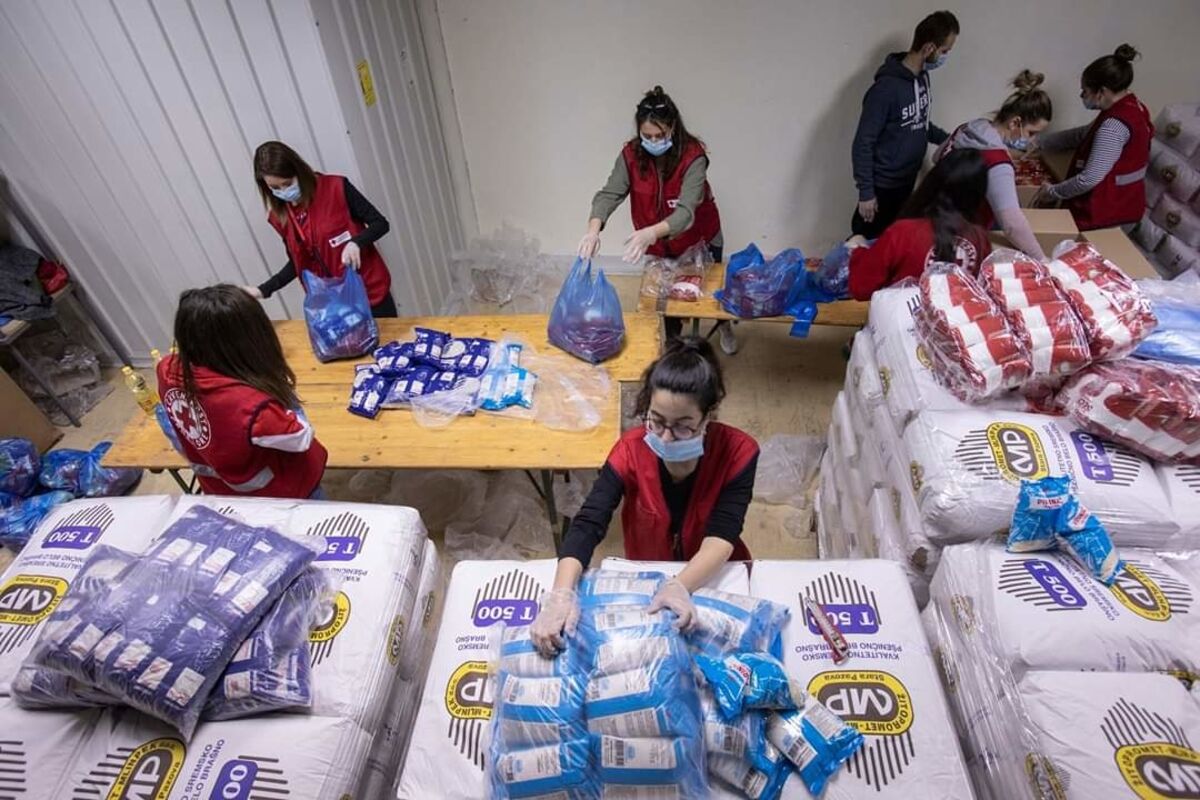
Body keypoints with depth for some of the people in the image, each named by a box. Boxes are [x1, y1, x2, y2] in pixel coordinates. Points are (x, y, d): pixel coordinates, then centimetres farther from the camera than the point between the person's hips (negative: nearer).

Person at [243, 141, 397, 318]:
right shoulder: (280, 215, 0)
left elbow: (381, 224, -9)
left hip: (370, 292, -3)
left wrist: (356, 242, -28)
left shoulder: (336, 188, -13)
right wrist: (264, 290, 0)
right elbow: (297, 263, 11)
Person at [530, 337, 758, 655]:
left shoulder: (737, 452, -22)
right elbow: (587, 525, -28)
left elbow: (722, 537, -28)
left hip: (716, 578, -1)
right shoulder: (631, 451, -20)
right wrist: (561, 594, -44)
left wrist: (680, 587, -46)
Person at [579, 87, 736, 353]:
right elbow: (609, 194, -28)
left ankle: (724, 326, 53)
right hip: (659, 245, 3)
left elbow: (686, 211, -41)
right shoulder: (631, 154, -19)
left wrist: (650, 233, -59)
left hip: (699, 239, -2)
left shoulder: (693, 156, -30)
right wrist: (594, 229, -48)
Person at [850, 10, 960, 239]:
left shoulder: (922, 77, 5)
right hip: (883, 186, -8)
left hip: (908, 182, 8)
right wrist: (866, 192, -21)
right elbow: (863, 143, -21)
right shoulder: (887, 88, -22)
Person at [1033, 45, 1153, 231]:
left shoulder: (1114, 125, -25)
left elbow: (1090, 178, -29)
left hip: (1105, 212, -10)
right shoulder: (1132, 106, 6)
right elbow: (1084, 134, 17)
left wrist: (1053, 192, -16)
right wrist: (1041, 143, 15)